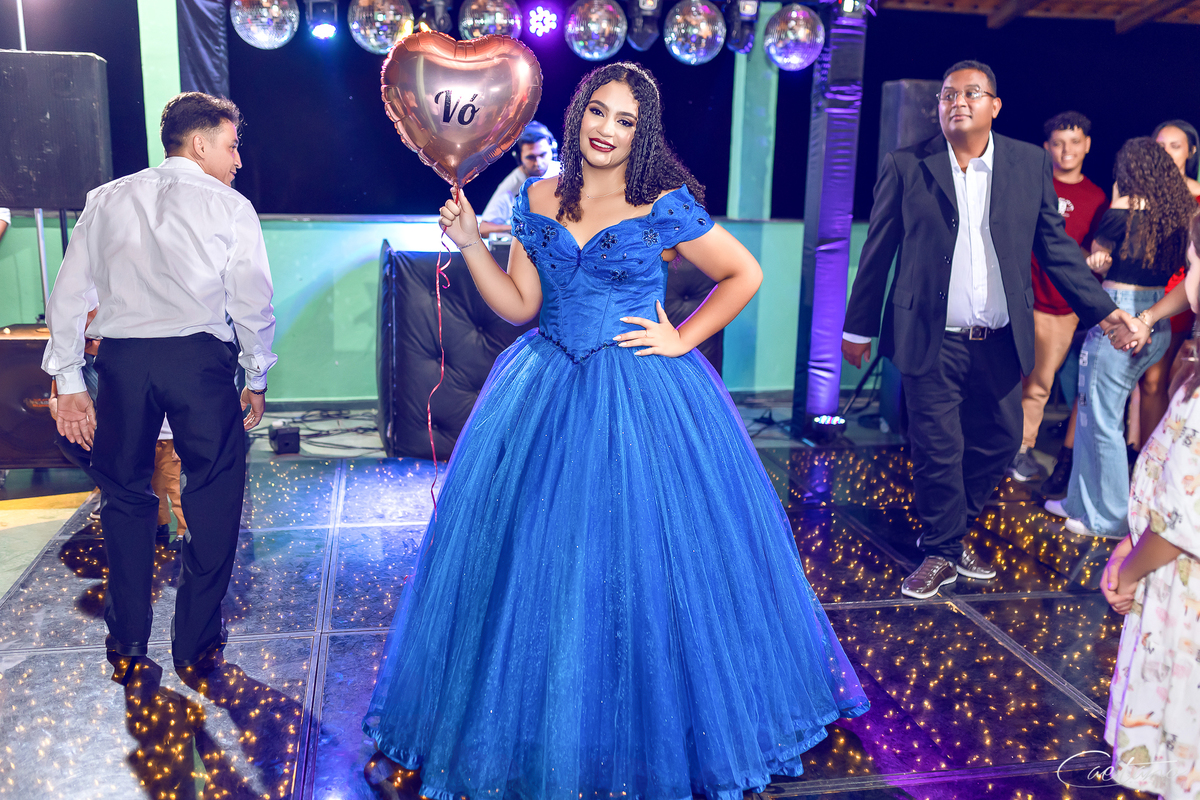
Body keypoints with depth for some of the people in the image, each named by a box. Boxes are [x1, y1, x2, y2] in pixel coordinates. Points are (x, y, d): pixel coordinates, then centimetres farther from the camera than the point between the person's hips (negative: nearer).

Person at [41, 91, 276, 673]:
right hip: (199, 357, -3)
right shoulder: (230, 207, 6)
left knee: (125, 494, 17)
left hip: (121, 360, 4)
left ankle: (127, 637, 27)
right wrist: (256, 379, 16)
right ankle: (196, 641, 18)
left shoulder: (107, 200, 16)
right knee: (214, 494, 10)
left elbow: (68, 294, 12)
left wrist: (69, 383, 16)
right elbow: (253, 302, 5)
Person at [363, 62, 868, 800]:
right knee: (535, 562, 9)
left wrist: (682, 339, -4)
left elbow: (745, 274, 1)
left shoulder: (666, 207, -6)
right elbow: (518, 305, 5)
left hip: (642, 398, -4)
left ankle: (658, 738, 26)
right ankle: (542, 734, 30)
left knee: (645, 563, 2)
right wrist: (471, 244, -6)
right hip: (549, 398, 4)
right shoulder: (537, 201, 6)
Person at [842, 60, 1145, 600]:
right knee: (937, 451, 1)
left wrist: (1104, 311, 0)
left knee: (998, 444, 11)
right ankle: (941, 553, 20)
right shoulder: (905, 167, -2)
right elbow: (877, 252, 2)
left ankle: (950, 532, 33)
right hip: (932, 341, -3)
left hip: (1000, 342, 3)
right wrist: (859, 327, 5)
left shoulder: (1031, 163, 4)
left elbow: (1056, 247, 7)